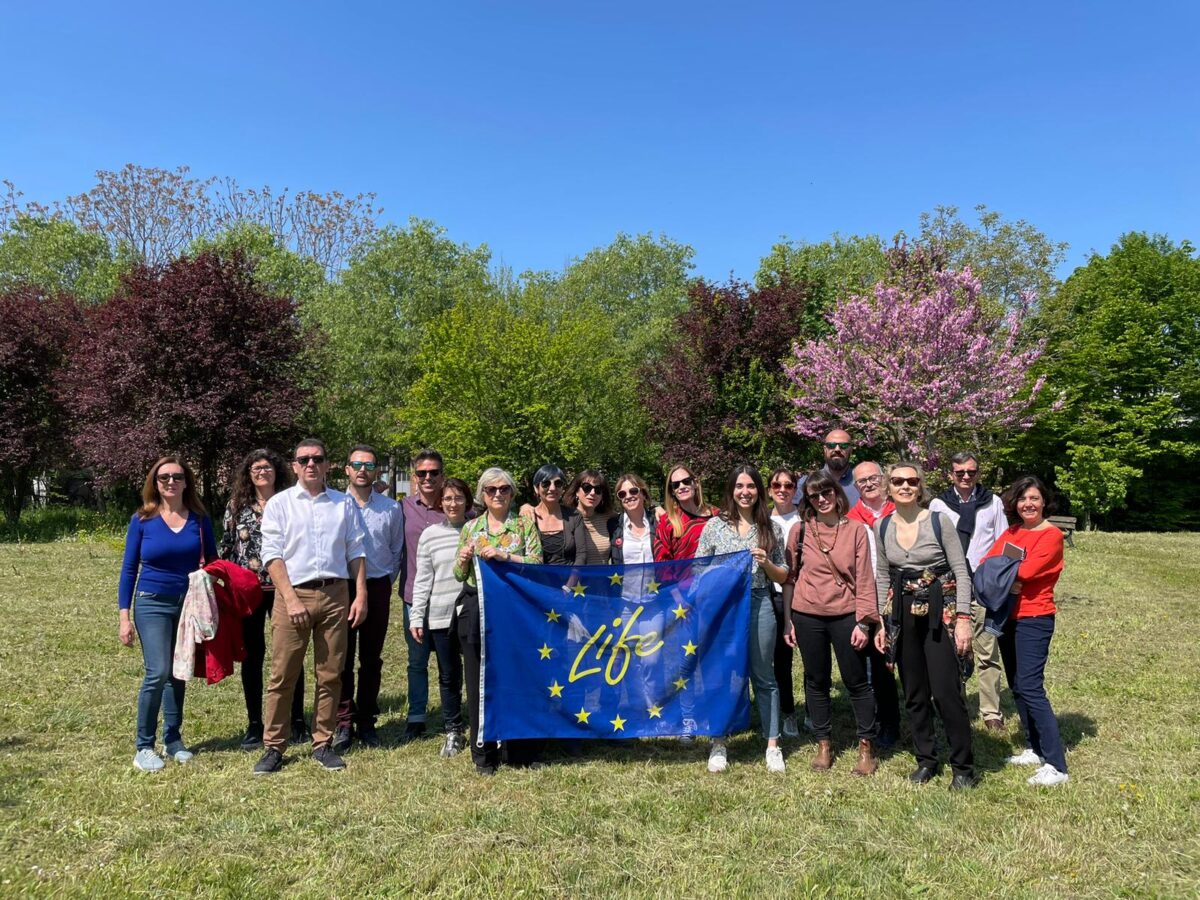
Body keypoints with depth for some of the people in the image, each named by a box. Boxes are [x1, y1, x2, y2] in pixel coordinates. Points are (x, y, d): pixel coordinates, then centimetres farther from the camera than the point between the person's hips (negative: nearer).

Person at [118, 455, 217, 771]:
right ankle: (144, 747, 1)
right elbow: (129, 569, 0)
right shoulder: (142, 520, -3)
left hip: (190, 605, 2)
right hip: (152, 604, -2)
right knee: (158, 673, -13)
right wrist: (124, 616, -5)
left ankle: (173, 739, 22)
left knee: (179, 674, 10)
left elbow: (213, 563, 8)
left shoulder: (199, 519, 1)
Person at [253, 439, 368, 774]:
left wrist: (361, 596, 1)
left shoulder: (345, 504, 9)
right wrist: (291, 599, -12)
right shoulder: (279, 504, 3)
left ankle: (323, 743, 19)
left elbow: (356, 552, 9)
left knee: (330, 674, 7)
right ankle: (274, 747, 13)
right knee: (283, 675, 1)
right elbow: (272, 555, -3)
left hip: (335, 595, 2)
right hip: (293, 594, -2)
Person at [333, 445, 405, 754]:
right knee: (342, 657, 2)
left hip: (378, 588, 2)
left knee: (371, 659, 10)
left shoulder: (392, 508, 3)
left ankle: (367, 722, 20)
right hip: (342, 587, -1)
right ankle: (344, 723, 11)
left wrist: (386, 583, 8)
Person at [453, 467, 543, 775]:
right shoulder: (470, 528, 10)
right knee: (479, 682, 6)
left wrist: (504, 555, -18)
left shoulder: (525, 524, 4)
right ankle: (484, 754, 19)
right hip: (476, 611, 2)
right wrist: (463, 560, -9)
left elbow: (537, 563, -8)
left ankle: (522, 752, 19)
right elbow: (459, 575, 12)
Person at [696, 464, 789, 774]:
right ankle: (719, 744, 19)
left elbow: (782, 577, 10)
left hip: (758, 604, 0)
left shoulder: (770, 528, 5)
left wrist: (765, 562, -9)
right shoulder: (715, 525, 2)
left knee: (763, 676, 7)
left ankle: (773, 745, 18)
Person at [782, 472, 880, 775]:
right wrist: (787, 619, 3)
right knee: (816, 681, 12)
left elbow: (864, 578, -3)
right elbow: (789, 577, 5)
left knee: (856, 681, 4)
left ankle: (866, 746, 20)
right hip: (808, 617, 1)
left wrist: (863, 622, -8)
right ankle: (824, 745, 26)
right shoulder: (800, 531, 1)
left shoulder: (856, 531, -1)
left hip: (846, 616, -1)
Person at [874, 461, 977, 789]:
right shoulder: (881, 527, 4)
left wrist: (963, 618, -12)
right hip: (903, 616, 4)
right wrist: (881, 622, 8)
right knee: (914, 694, 11)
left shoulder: (939, 521, -7)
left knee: (947, 692, -6)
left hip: (940, 613, -4)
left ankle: (963, 766, 11)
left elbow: (961, 573, -6)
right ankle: (925, 759, 26)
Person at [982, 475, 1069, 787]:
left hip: (1034, 619, -7)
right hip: (1007, 617, 7)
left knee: (1030, 688, -12)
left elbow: (1027, 571, -20)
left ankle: (1056, 765, -5)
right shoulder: (1011, 533, 10)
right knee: (1016, 687, 13)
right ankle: (1035, 749, 26)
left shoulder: (1051, 535, -9)